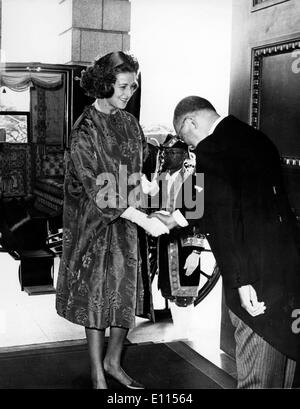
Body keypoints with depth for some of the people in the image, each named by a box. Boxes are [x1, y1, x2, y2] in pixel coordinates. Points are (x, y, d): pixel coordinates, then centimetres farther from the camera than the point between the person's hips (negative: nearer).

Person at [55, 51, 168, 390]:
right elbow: (96, 189, -20)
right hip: (95, 225, -6)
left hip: (128, 222, 6)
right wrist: (144, 220, -24)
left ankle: (113, 361, 30)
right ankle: (97, 375, 20)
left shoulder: (129, 122, 6)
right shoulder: (85, 129, -14)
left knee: (128, 294, 10)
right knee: (97, 295, 5)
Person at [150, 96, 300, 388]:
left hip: (258, 276, -8)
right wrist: (179, 218, 26)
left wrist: (240, 281, -18)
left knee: (255, 377, 4)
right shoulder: (256, 139, 14)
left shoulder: (210, 150, -12)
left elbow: (225, 217, -19)